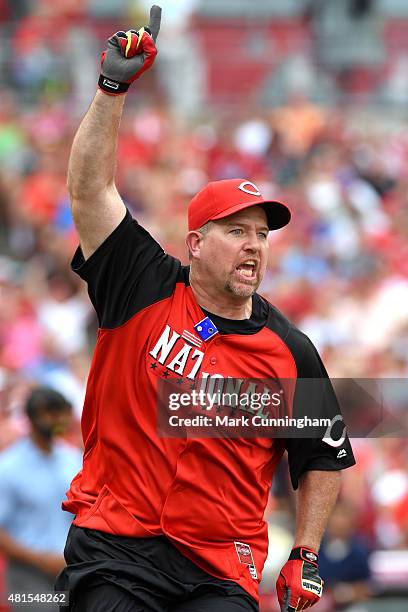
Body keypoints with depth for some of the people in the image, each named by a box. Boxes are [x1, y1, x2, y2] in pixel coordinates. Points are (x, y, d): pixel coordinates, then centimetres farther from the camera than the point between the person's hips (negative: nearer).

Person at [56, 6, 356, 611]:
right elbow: (89, 189, -4)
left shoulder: (291, 352, 4)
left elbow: (325, 458, 14)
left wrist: (305, 557, 7)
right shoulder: (146, 290, 2)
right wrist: (112, 88, -10)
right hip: (114, 554, -1)